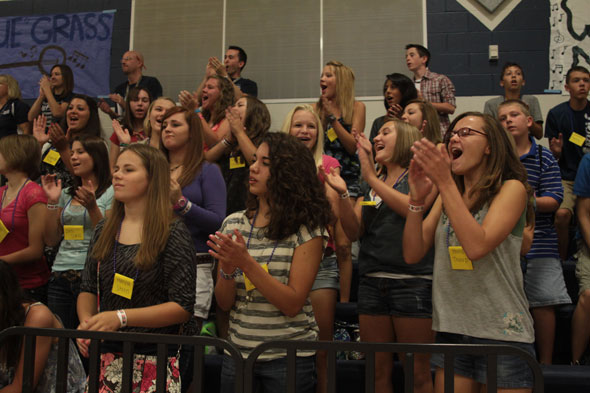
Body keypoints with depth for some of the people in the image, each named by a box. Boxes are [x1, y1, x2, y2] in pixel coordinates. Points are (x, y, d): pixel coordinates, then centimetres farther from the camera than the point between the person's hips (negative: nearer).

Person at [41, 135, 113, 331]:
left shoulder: (111, 193, -2)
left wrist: (92, 207, -19)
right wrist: (52, 202, 4)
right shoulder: (66, 194, 15)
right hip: (60, 276, 5)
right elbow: (51, 240, 12)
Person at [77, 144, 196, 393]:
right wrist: (86, 322, -10)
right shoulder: (103, 231, 8)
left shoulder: (173, 233, -9)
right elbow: (87, 289, 11)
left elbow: (183, 307, -14)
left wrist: (120, 317, -20)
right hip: (106, 357, 5)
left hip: (154, 359, -4)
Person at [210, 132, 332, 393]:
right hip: (238, 352, 4)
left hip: (287, 358, -4)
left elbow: (293, 305, -16)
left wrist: (246, 263, -24)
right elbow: (224, 303, 2)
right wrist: (227, 269, -18)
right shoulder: (233, 223, 2)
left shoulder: (306, 229, -10)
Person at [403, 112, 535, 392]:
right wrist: (417, 198, -12)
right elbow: (413, 254, 1)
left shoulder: (510, 188, -6)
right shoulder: (446, 196, 9)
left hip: (502, 333, -5)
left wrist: (444, 181, -23)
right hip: (451, 329, 5)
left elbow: (476, 246, -23)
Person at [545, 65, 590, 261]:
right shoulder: (556, 114, 1)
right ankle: (562, 260, -5)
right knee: (562, 213, -26)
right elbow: (555, 155, 5)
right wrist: (556, 150, -17)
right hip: (568, 178, -1)